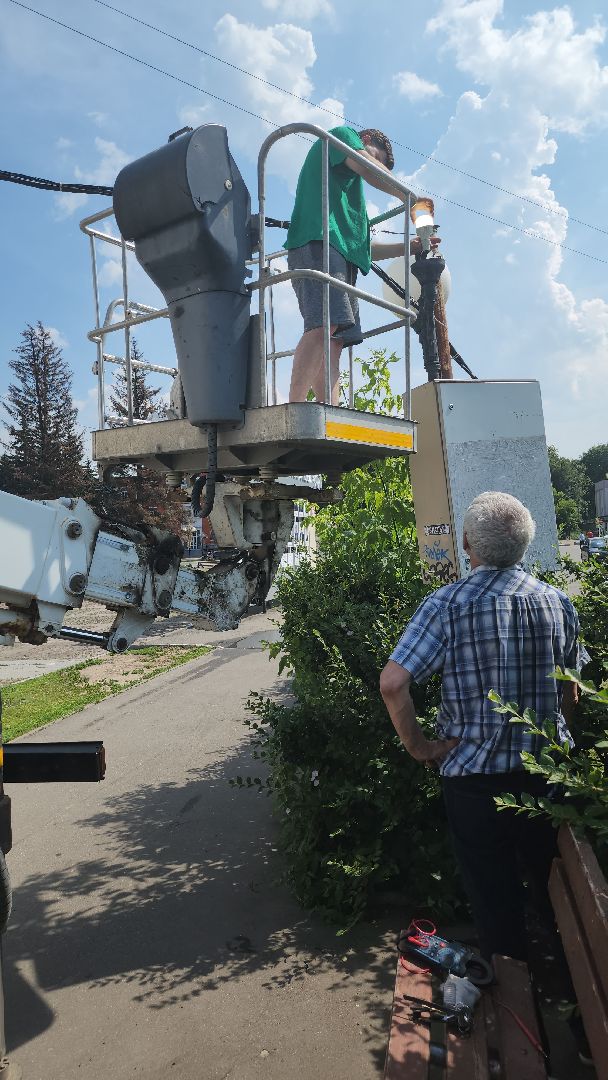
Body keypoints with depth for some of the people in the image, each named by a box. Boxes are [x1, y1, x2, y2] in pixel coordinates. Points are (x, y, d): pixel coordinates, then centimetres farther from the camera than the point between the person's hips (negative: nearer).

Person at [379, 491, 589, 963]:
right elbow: (570, 692, 5)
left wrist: (418, 745, -12)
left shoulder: (448, 604, -18)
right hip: (547, 769, 5)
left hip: (474, 771, -4)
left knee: (494, 893, 15)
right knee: (551, 880, 27)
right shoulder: (558, 602, -4)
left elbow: (392, 683, -25)